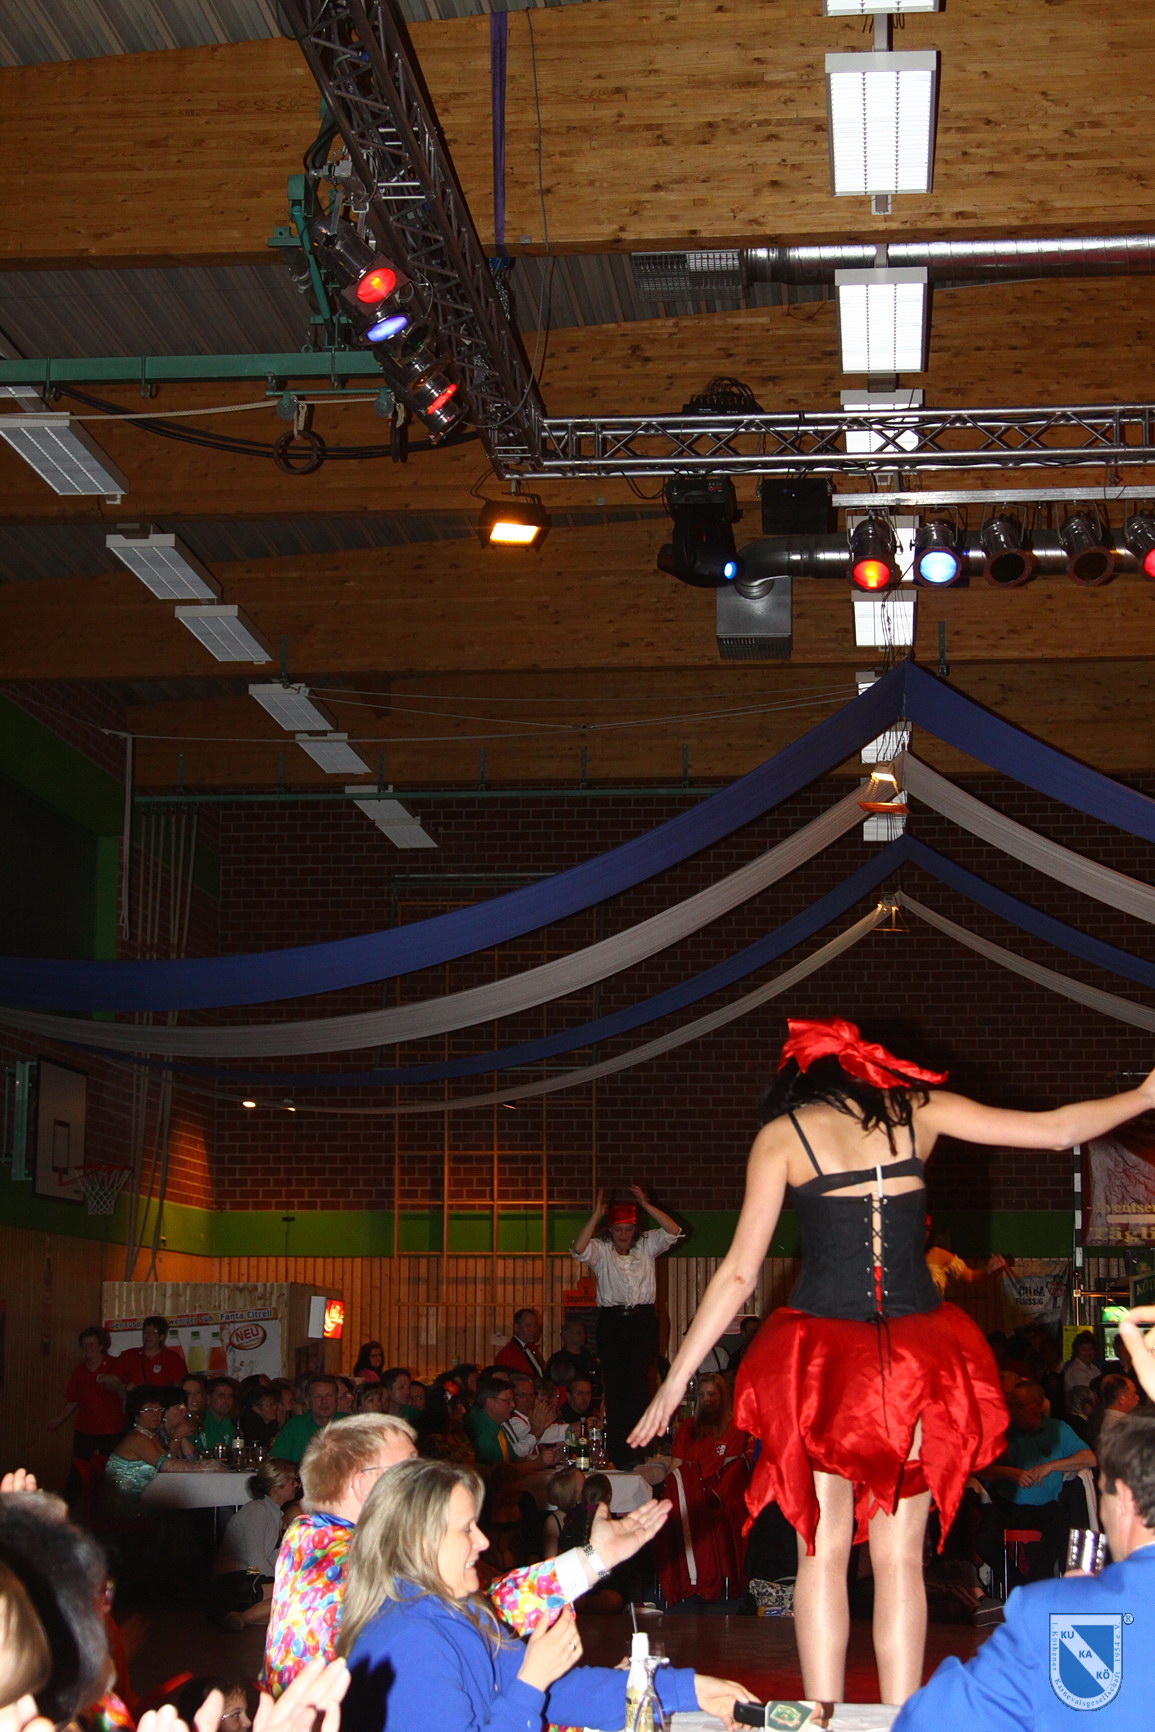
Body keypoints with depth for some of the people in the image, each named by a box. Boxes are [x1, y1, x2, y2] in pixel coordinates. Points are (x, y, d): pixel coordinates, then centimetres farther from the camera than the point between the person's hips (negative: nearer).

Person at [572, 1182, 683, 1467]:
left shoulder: (647, 1246, 10)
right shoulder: (601, 1251, 6)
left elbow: (674, 1232, -3)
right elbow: (579, 1249, -14)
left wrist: (646, 1205, -9)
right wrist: (596, 1215, -18)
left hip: (643, 1318, 0)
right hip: (611, 1320, 0)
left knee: (638, 1382, -9)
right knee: (614, 1382, -4)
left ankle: (635, 1449, -8)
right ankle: (616, 1451, -2)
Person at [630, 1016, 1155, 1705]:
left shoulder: (783, 1134, 4)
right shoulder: (916, 1111, 9)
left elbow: (739, 1273, 2)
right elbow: (1059, 1129, 14)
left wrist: (676, 1382, 8)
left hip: (820, 1351, -2)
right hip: (918, 1358, 2)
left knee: (824, 1551, 5)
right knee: (900, 1556, 7)